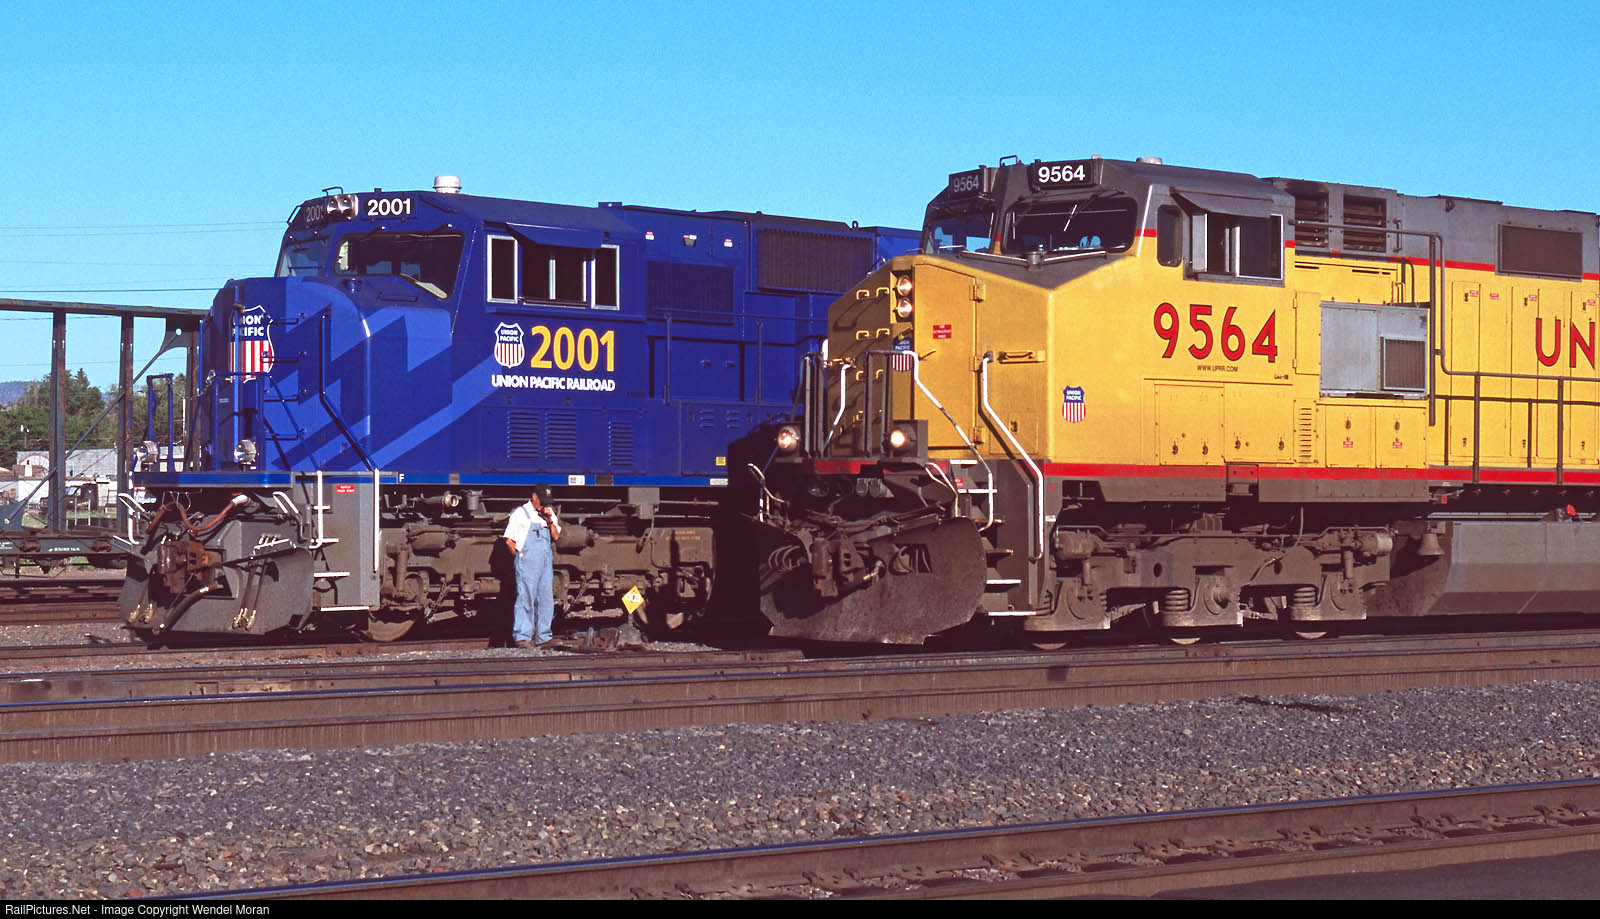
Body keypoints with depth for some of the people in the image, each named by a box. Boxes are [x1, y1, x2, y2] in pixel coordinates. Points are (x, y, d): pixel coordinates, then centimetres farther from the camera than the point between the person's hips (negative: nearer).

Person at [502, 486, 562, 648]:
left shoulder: (549, 513, 17)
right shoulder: (521, 513, 1)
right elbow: (509, 540, 0)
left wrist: (550, 520, -1)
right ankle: (521, 638, -9)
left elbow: (556, 537, 11)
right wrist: (519, 557, 1)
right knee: (525, 598, -9)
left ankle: (543, 638, 11)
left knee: (546, 600, 5)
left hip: (546, 563, 6)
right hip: (527, 563, -6)